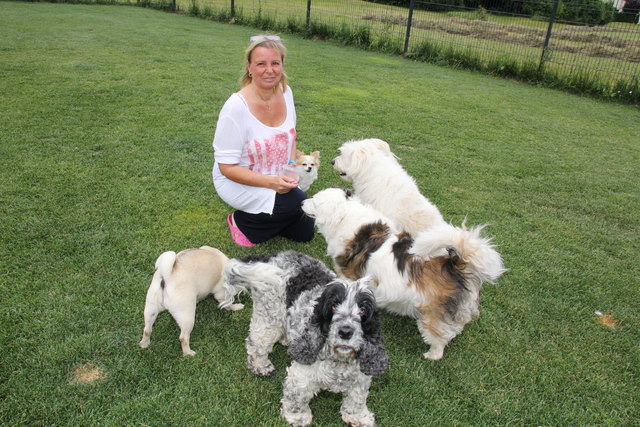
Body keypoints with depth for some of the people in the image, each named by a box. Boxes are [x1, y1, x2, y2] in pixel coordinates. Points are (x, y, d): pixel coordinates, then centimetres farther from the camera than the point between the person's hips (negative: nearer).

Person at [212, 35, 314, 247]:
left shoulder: (285, 92, -7)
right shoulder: (236, 107, -26)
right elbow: (227, 167, -22)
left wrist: (292, 164, -6)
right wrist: (270, 182, -31)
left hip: (278, 180, 7)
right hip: (237, 181, -6)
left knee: (304, 232, 4)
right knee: (297, 202, -29)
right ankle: (242, 222, -3)